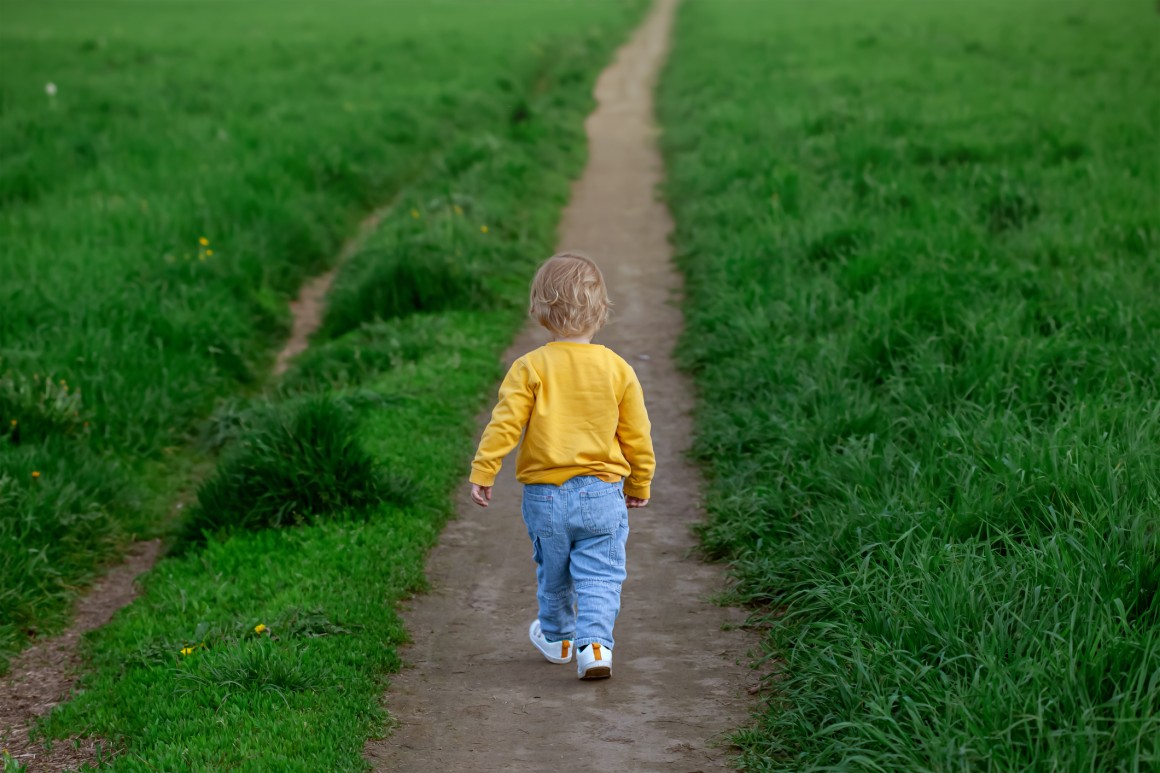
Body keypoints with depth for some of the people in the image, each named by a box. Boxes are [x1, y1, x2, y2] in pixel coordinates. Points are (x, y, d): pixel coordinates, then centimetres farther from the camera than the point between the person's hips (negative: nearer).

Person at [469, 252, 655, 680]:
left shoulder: (530, 367, -9)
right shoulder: (617, 368, -3)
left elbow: (505, 424, -12)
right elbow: (636, 436, 3)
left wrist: (482, 472, -3)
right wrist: (639, 485, 17)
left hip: (545, 495, 0)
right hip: (602, 494, 0)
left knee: (553, 575, 18)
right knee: (599, 576, 3)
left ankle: (558, 638, 36)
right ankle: (595, 642, -13)